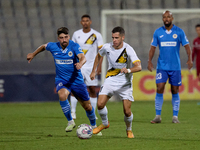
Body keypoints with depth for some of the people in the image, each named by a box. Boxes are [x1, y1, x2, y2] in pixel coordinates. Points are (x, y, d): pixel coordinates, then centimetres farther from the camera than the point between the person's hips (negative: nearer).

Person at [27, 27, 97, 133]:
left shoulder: (74, 46, -15)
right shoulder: (53, 46, -5)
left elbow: (83, 57, -33)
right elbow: (43, 46, 19)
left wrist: (80, 63, -55)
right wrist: (33, 54, 28)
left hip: (76, 80, -1)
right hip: (61, 80, 1)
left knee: (87, 106, 7)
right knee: (62, 95, -33)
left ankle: (93, 126, 36)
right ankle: (70, 122, -15)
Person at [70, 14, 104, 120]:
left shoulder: (96, 35, -2)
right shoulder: (76, 34, 5)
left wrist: (99, 66, -8)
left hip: (91, 66, -1)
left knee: (92, 90, 0)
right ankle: (73, 112, -2)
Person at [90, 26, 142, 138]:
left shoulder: (128, 50, -19)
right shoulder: (107, 47, -7)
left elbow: (138, 67, -30)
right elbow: (99, 55, 18)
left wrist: (128, 70, -49)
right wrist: (94, 71, 16)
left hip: (125, 83, -3)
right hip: (110, 80, 3)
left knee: (127, 111, -9)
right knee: (100, 104, -14)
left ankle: (129, 130, 22)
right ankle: (105, 123, 14)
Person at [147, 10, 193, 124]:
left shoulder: (179, 32, 1)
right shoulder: (158, 32, 5)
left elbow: (187, 46, 1)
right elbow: (153, 47, 9)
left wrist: (190, 59, -14)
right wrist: (150, 61, -4)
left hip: (175, 67, 0)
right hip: (162, 66, 0)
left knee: (175, 91, 2)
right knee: (159, 89, -10)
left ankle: (175, 116, 9)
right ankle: (158, 116, -4)